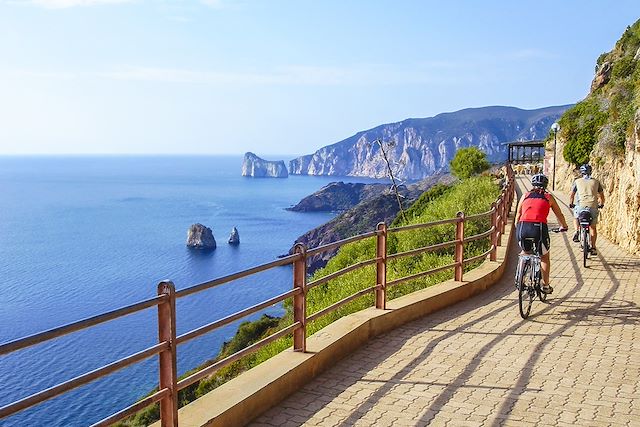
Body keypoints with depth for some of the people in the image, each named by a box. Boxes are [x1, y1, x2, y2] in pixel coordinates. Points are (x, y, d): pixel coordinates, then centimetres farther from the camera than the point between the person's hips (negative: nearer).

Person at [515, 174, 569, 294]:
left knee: (525, 253, 31)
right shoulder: (548, 197, 17)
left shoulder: (525, 196, 20)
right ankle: (546, 286, 23)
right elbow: (559, 215, 26)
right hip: (539, 228, -2)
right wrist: (564, 226, 45)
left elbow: (518, 215, 24)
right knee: (544, 257, 22)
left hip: (523, 227, 2)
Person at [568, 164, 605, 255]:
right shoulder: (596, 182, 15)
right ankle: (593, 247, 7)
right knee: (593, 227, 11)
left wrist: (571, 204, 28)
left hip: (581, 205, -1)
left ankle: (577, 231, 3)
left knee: (576, 218, 29)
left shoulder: (577, 181, 10)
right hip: (593, 206, 1)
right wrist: (601, 204, 35)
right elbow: (602, 196, 19)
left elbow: (572, 195, 12)